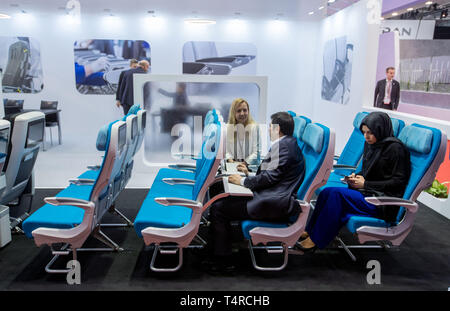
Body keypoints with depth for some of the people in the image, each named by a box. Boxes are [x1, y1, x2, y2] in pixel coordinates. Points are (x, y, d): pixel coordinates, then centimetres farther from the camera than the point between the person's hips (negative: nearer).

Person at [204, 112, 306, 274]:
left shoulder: (285, 145, -14)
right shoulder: (286, 144, 19)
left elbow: (270, 177, -18)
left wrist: (243, 181, -5)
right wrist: (249, 174, 20)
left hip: (273, 204, -11)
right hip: (273, 199, 11)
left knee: (218, 209, -10)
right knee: (221, 201, 13)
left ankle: (222, 261, 2)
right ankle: (218, 256, 16)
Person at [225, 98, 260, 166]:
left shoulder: (255, 128, 0)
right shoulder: (227, 128, 7)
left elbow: (257, 151, -3)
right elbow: (226, 150, 7)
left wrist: (246, 163, -16)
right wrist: (230, 160, -12)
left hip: (250, 165, -2)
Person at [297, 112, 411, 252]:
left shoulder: (395, 148, -13)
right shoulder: (370, 143, 10)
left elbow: (398, 182, -14)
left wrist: (365, 184, -15)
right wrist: (357, 176, 0)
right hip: (367, 192, 8)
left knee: (337, 193, -26)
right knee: (327, 192, -15)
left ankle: (316, 239, -17)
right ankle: (310, 231, -7)